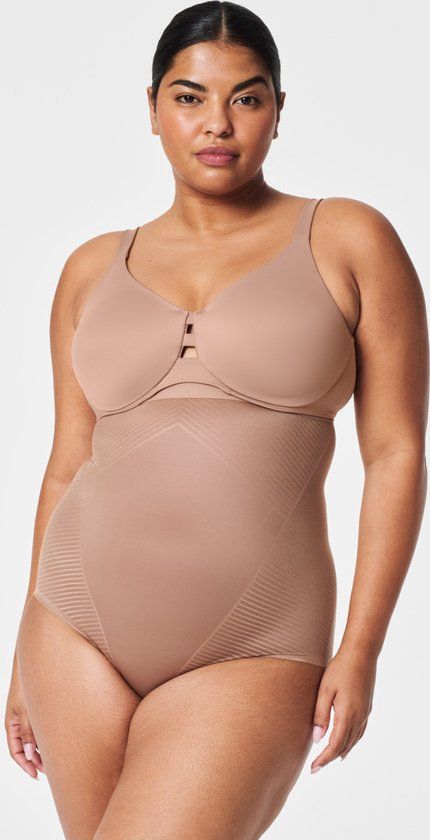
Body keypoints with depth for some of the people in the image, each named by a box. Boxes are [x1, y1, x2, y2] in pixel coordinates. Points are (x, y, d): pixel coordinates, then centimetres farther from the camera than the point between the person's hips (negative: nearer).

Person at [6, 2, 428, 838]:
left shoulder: (349, 240, 2)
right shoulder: (94, 269, 10)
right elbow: (68, 463, 13)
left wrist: (360, 650, -7)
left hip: (250, 658, -3)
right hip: (78, 632, 4)